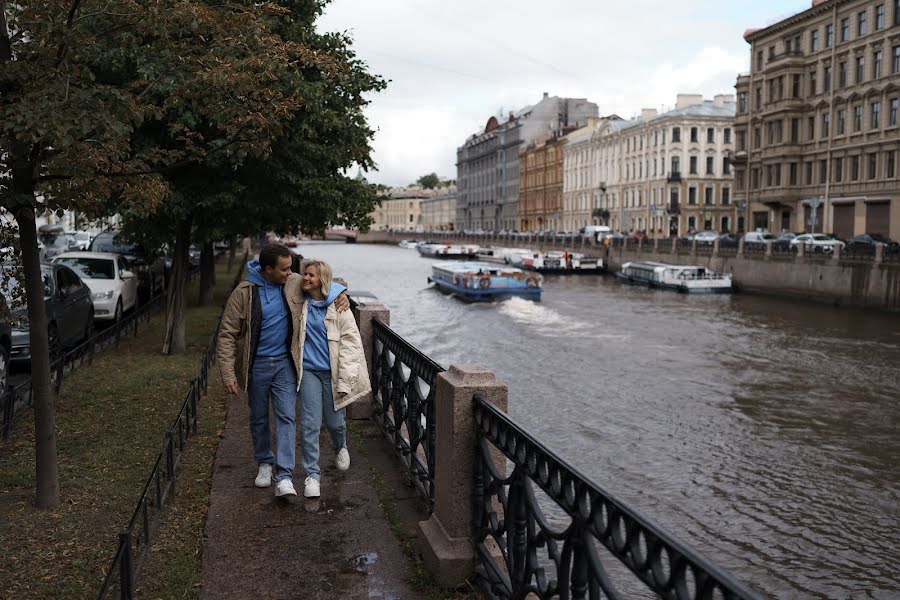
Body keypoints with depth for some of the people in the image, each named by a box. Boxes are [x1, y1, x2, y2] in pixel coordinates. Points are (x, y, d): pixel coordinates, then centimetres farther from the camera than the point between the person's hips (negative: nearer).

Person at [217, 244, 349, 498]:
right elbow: (226, 334, -12)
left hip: (284, 362, 1)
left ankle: (284, 477, -9)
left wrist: (341, 295, -8)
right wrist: (228, 375, -17)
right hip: (256, 365, -1)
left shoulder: (295, 283, -5)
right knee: (259, 418, 13)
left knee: (287, 417, -8)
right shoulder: (244, 292, -14)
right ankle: (264, 463, 35)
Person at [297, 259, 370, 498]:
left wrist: (345, 380, -11)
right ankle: (312, 474, 8)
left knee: (334, 422, 9)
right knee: (310, 424, -3)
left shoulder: (338, 305, -9)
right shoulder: (300, 302, 0)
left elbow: (350, 342, -8)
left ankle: (340, 447, 45)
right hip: (309, 371, 2)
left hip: (332, 371, -2)